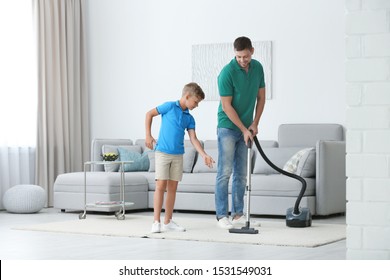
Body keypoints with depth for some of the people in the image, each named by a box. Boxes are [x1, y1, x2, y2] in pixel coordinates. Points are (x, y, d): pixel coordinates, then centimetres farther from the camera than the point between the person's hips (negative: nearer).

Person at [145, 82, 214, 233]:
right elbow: (150, 114, 2)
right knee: (161, 185, -8)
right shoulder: (169, 106, -5)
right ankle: (156, 222, -5)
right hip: (162, 153, -5)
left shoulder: (189, 119, 9)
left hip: (178, 156, 6)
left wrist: (204, 155, -7)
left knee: (172, 187, 7)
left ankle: (168, 221, 15)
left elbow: (193, 139, 4)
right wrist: (148, 135, -4)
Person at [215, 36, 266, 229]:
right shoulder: (227, 73, -19)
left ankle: (237, 214, 12)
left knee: (241, 174, 7)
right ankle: (222, 215, -2)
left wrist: (254, 123, -1)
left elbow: (261, 97, 9)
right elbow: (227, 106, -17)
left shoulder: (258, 68, 1)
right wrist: (244, 130, -16)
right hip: (228, 127, -6)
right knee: (225, 172, -6)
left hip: (246, 128, 6)